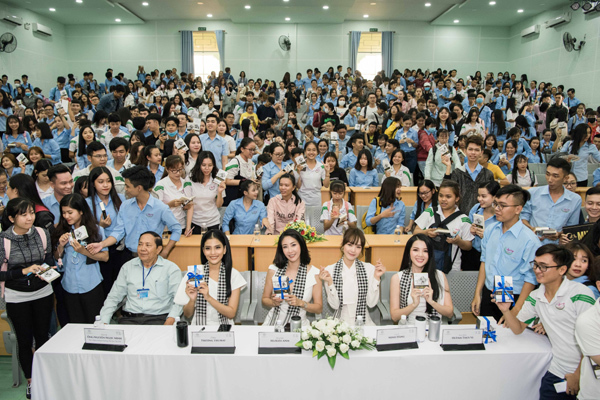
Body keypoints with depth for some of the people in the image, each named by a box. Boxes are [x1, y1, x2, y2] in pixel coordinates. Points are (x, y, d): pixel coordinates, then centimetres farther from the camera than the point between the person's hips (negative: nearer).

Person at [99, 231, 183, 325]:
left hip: (158, 319, -3)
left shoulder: (171, 268, 5)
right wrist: (104, 321, 3)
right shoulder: (127, 267, 17)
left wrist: (170, 320, -21)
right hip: (129, 319, 3)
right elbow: (113, 298, 18)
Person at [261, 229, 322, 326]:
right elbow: (265, 300, 10)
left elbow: (319, 308, 2)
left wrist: (300, 303, -14)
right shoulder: (273, 270, 1)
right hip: (272, 323, 1)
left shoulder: (314, 273, -4)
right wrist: (273, 302, -11)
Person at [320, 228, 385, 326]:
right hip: (341, 322, -1)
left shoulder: (369, 269, 1)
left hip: (364, 322, 1)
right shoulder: (329, 270, -2)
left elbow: (371, 303, -2)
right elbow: (335, 305, -4)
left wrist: (376, 278, -9)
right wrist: (330, 282, -17)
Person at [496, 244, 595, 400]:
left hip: (585, 374, -4)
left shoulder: (580, 294, -15)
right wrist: (506, 310, -11)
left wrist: (578, 374, -13)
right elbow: (518, 329, 8)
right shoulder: (535, 297, 3)